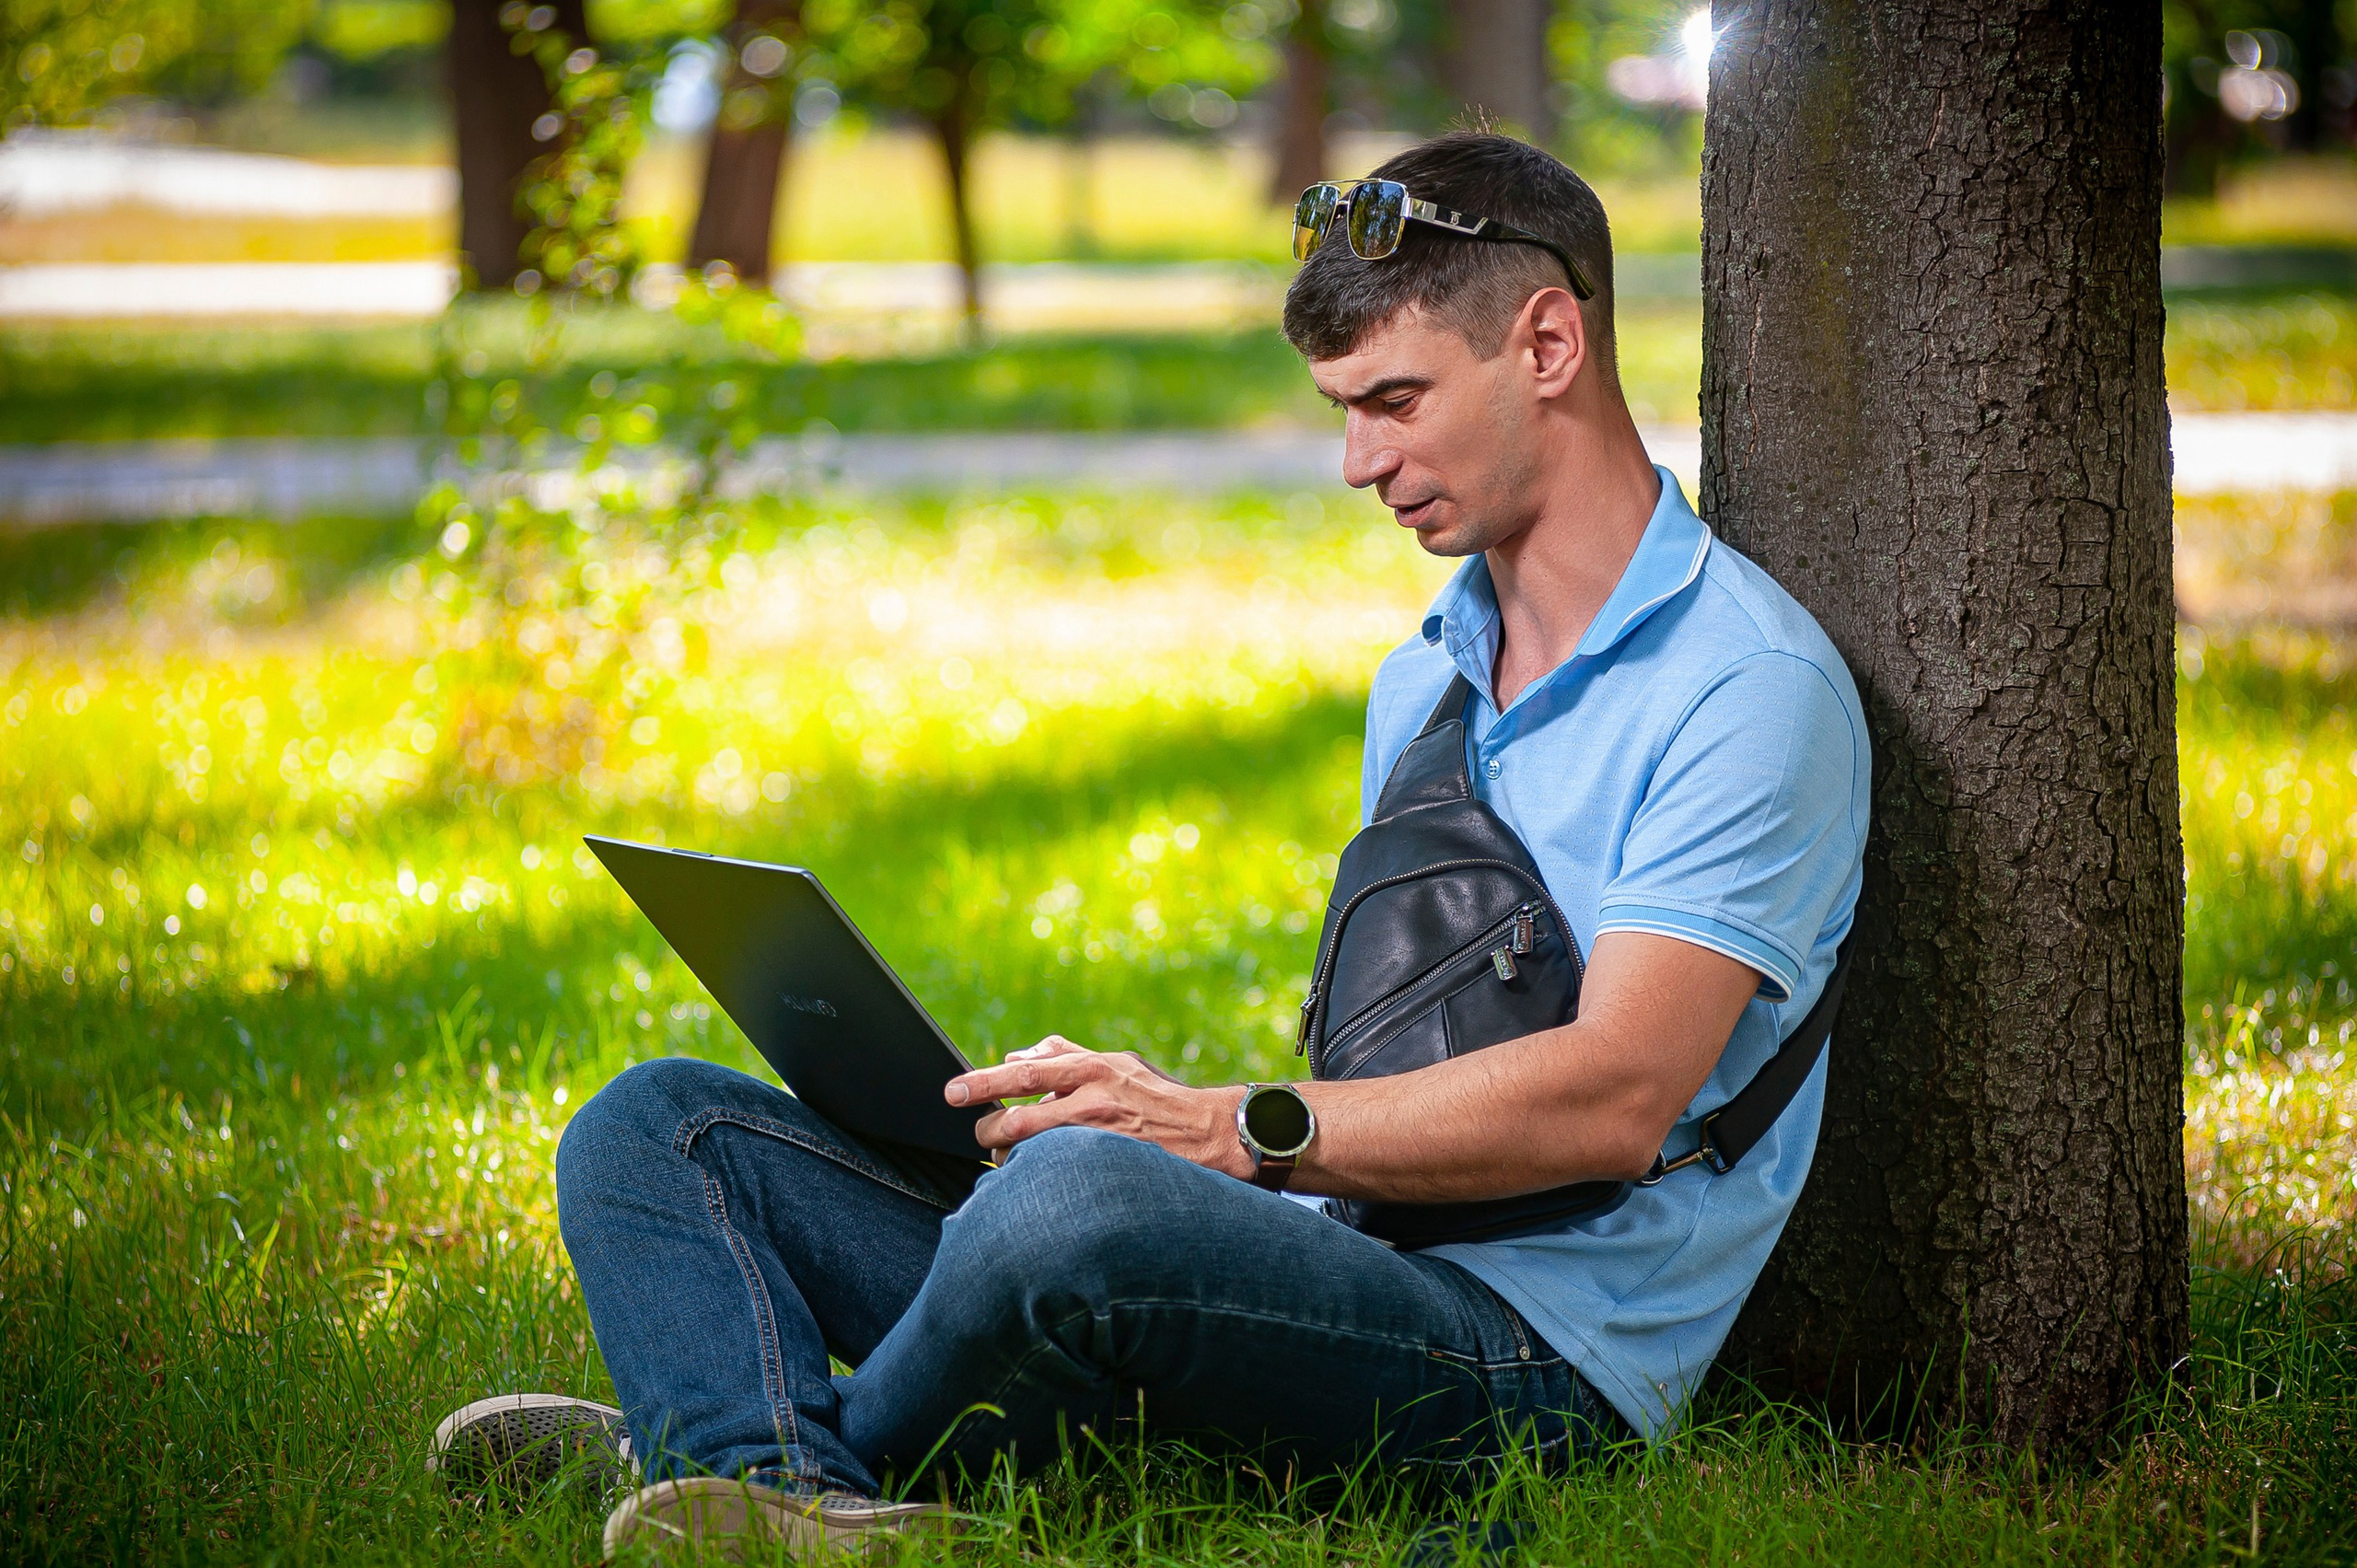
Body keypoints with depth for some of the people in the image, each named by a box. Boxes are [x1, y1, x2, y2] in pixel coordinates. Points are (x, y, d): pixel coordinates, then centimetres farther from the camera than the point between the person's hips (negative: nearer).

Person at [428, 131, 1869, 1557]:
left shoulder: (1752, 685, -6)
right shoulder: (1425, 678, 23)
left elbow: (1612, 1098, -17)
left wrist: (1229, 1128, -21)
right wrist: (1095, 1111, 6)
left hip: (1537, 1350, -9)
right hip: (1319, 1269, 9)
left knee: (1085, 1195, -41)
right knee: (658, 1128, -2)